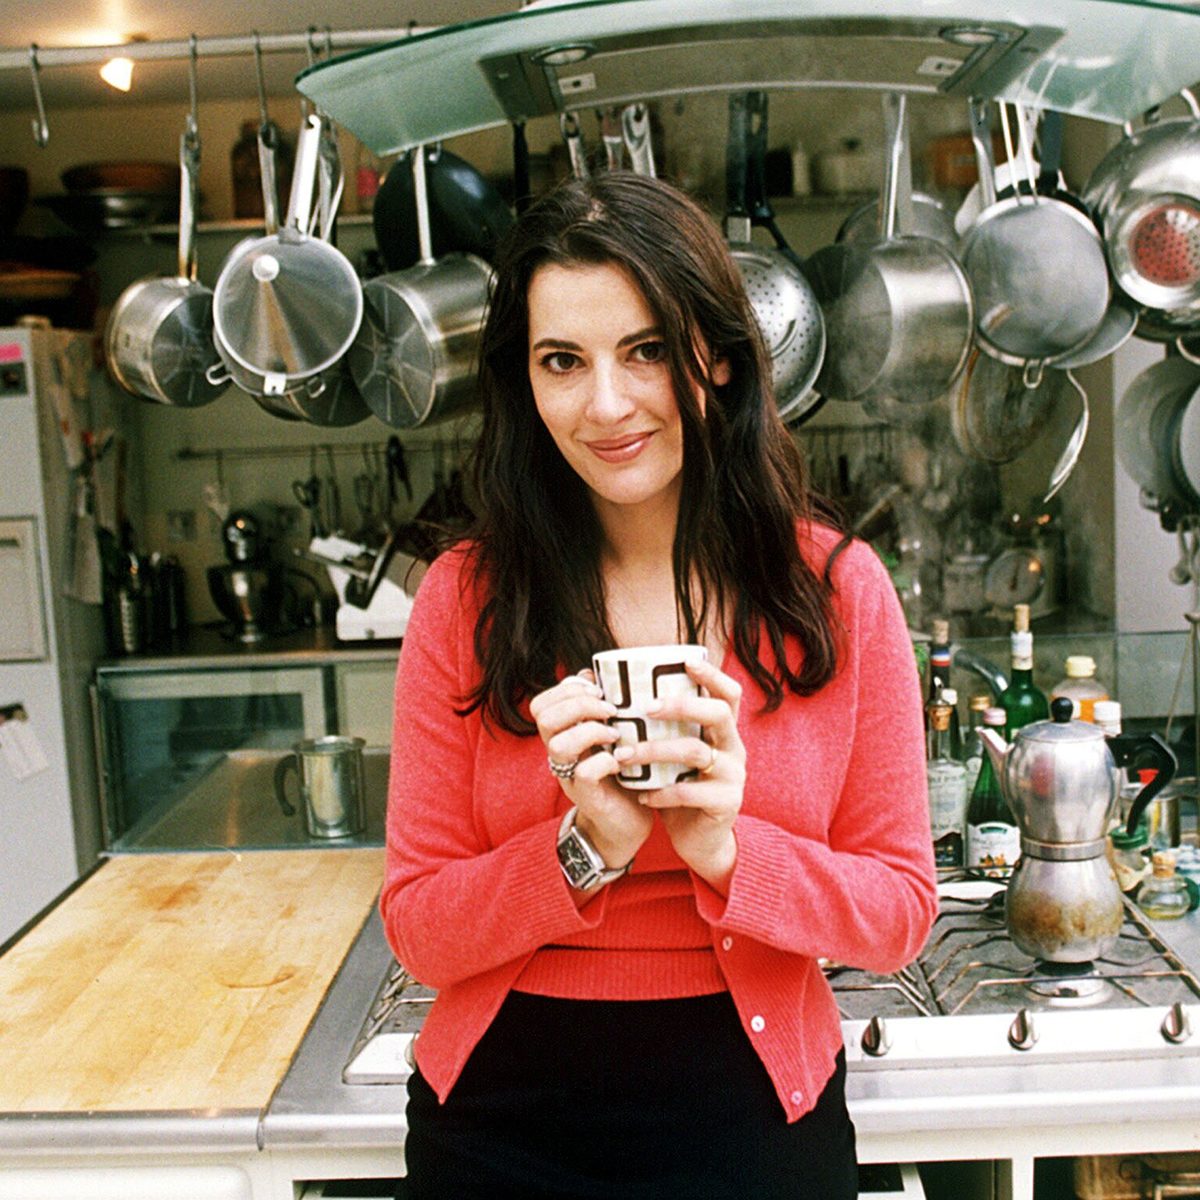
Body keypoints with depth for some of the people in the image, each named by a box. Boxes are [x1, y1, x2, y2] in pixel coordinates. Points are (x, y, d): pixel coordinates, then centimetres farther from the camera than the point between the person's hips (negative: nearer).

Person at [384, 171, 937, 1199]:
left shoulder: (838, 587, -8)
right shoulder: (466, 599, -9)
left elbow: (901, 911, -5)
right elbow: (420, 931, -7)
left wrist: (726, 848, -22)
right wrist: (587, 848, -24)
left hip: (756, 1113, 0)